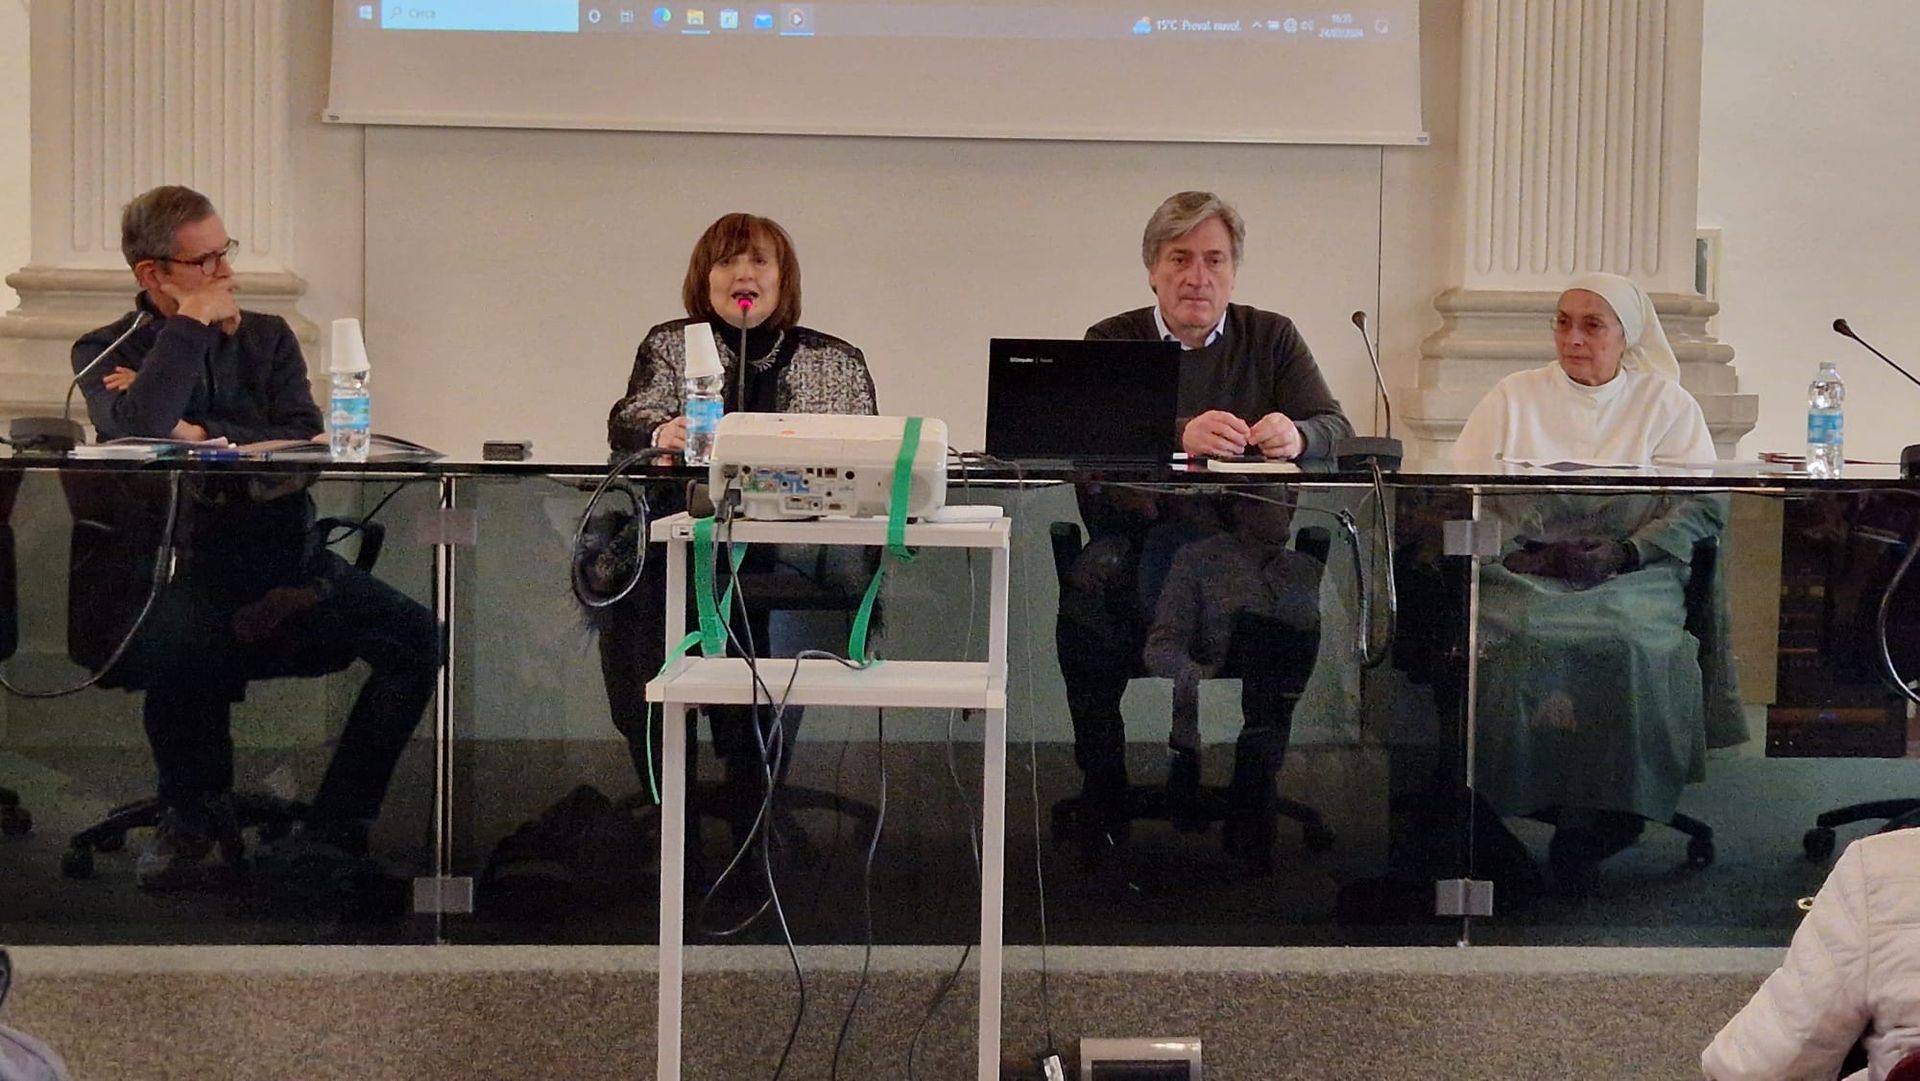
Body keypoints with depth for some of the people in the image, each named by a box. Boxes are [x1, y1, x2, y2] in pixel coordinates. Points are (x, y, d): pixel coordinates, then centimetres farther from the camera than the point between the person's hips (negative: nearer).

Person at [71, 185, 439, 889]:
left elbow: (306, 445, 1)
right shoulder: (105, 353, 7)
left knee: (415, 635, -20)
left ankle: (333, 829, -9)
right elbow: (135, 431, -16)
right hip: (180, 573, -3)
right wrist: (192, 324, -8)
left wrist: (201, 434, -9)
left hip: (287, 561, 3)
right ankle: (193, 815, -5)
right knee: (180, 645, -37)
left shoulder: (268, 337, 16)